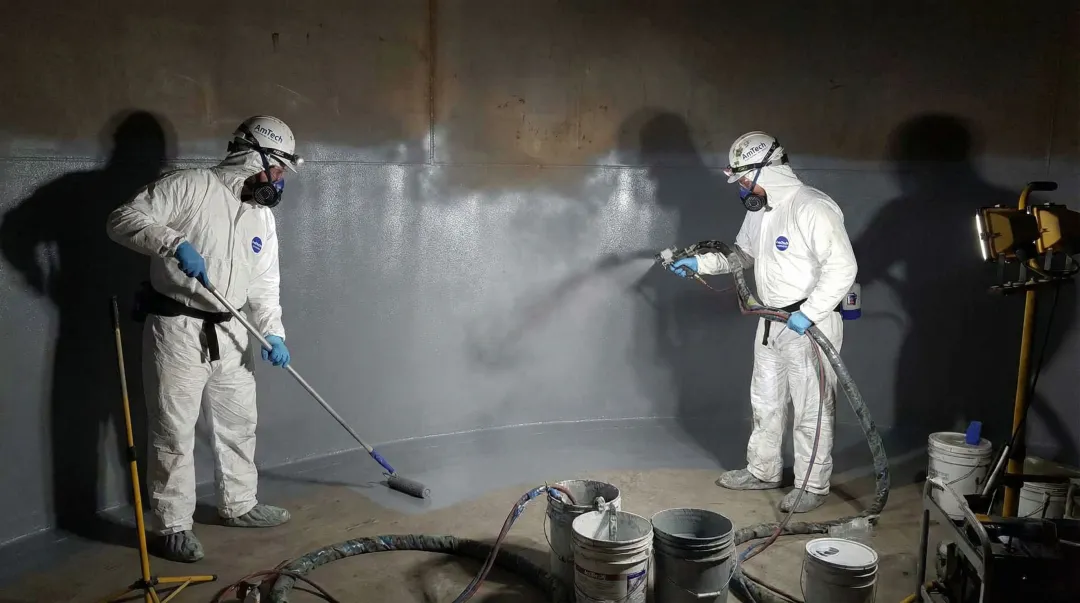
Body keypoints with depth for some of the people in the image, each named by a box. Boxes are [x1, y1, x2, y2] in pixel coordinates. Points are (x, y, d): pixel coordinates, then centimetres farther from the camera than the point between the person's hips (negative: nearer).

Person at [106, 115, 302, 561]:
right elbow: (123, 219, -16)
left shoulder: (263, 217, 11)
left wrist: (273, 333, -2)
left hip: (230, 332, 7)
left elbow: (264, 286, 11)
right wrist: (176, 243, -29)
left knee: (239, 423, 16)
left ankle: (240, 505, 34)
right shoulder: (190, 186, -11)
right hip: (178, 328, -7)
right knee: (174, 432, 0)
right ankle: (172, 525, 14)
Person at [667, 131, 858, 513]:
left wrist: (809, 313, -26)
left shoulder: (813, 208, -21)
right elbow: (743, 254, 21)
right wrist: (700, 262, 8)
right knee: (765, 401, 19)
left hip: (810, 324, -9)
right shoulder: (759, 209, 8)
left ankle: (813, 486, 16)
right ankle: (763, 471, 34)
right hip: (771, 322, 9)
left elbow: (842, 267, -23)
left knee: (812, 409, 2)